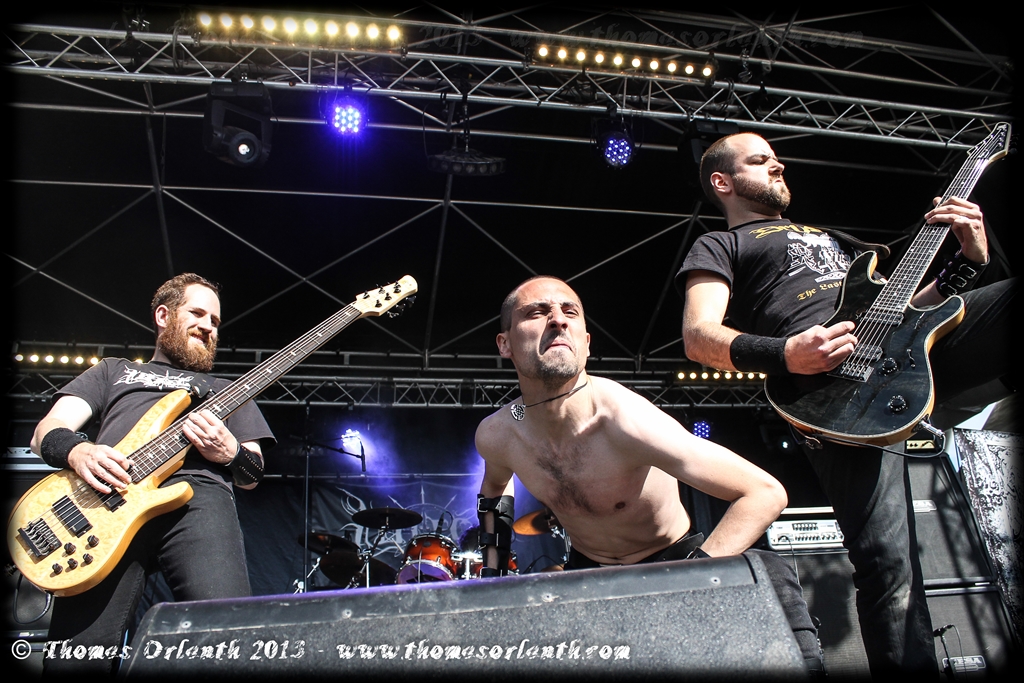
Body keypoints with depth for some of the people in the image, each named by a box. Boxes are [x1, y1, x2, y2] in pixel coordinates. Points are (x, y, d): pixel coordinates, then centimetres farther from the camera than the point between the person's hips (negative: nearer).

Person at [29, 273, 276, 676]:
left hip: (198, 494, 0)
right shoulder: (113, 371, 35)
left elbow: (252, 474, 24)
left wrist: (230, 453, 0)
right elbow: (46, 432, 21)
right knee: (76, 657, -17)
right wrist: (76, 450, -4)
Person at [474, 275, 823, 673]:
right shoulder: (494, 436, -15)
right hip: (587, 573, 4)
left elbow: (766, 494, -30)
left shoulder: (624, 417, -32)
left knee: (770, 577, -30)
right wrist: (492, 573, 5)